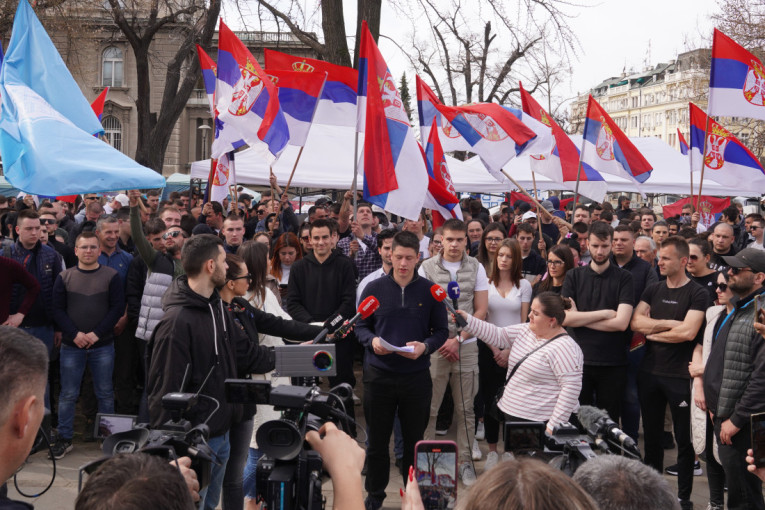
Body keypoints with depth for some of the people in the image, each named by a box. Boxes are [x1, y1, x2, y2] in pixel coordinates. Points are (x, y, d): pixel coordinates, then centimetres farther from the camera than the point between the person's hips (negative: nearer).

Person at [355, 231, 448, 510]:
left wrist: (425, 346, -16)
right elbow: (361, 326, 6)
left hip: (416, 375, 0)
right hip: (379, 374, 0)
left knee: (414, 440, 10)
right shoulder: (374, 288, 1)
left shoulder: (430, 291, 0)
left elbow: (441, 330, 3)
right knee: (377, 440, 10)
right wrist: (372, 340, -15)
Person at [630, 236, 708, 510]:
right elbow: (636, 323, -3)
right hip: (650, 372, 5)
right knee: (652, 434, 13)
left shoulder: (697, 294, -7)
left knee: (684, 438, 4)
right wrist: (669, 324, -13)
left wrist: (653, 332, -7)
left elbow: (688, 332, -19)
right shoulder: (652, 290, 9)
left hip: (680, 375, -5)